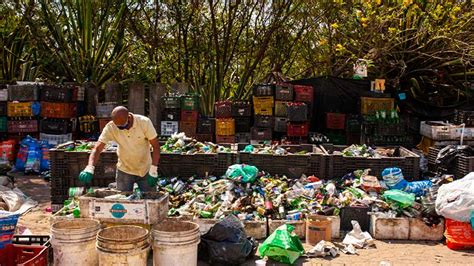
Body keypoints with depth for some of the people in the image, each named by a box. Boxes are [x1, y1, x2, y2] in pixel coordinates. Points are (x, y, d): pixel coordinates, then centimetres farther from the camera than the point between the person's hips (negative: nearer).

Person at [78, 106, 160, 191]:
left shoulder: (144, 122, -21)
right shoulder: (110, 127, -18)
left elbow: (156, 146, -15)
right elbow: (97, 149, -20)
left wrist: (153, 170, -20)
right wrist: (89, 168, -37)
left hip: (145, 171, 0)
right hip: (124, 171, 1)